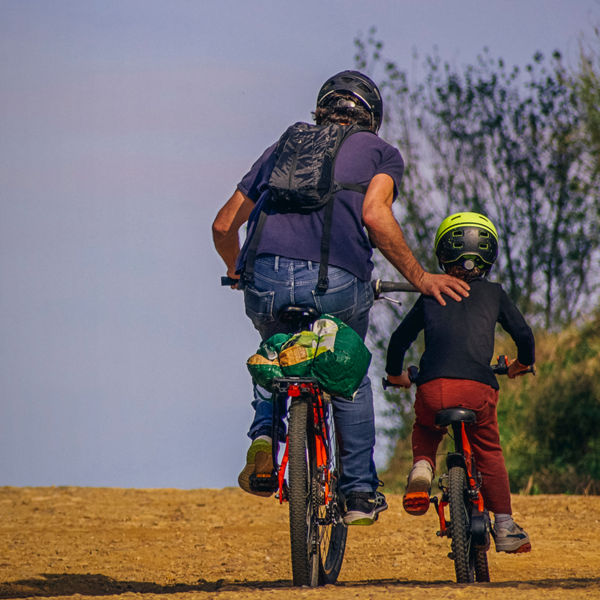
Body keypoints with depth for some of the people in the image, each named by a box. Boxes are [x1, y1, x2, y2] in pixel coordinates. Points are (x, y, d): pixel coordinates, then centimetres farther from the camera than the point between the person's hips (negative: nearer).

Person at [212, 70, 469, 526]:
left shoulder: (284, 147, 29)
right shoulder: (380, 151, 19)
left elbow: (224, 224, 29)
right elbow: (374, 214, -3)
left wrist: (236, 271, 48)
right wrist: (419, 277, 4)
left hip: (266, 281, 3)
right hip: (336, 283, -3)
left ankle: (264, 435, 9)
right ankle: (360, 492, 24)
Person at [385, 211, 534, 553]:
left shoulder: (431, 294, 19)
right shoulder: (493, 294, 17)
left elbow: (401, 337, 23)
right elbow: (523, 334, 18)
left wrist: (396, 374, 42)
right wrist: (523, 363, 41)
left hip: (432, 388, 1)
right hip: (478, 389, -1)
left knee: (425, 431, 32)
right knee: (488, 451, 21)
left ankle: (422, 467, 1)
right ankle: (505, 526, 17)